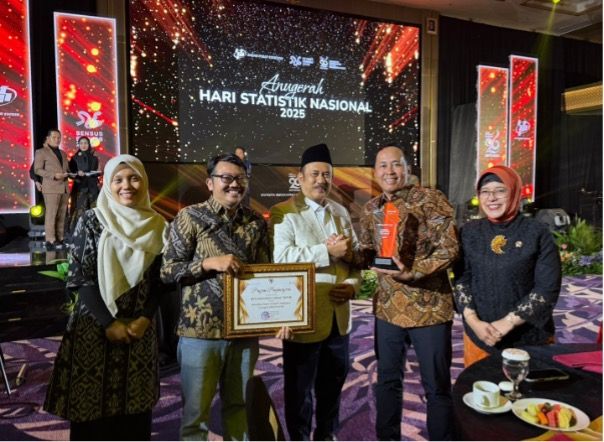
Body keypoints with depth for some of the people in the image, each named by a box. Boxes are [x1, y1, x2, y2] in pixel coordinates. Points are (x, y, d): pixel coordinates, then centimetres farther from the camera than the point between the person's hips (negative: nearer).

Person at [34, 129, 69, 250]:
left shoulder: (63, 153, 23)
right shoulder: (41, 152, 5)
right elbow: (37, 169, -2)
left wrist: (66, 174, 0)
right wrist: (53, 175, -14)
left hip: (64, 188, 6)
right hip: (51, 188, -6)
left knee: (62, 215, 3)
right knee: (51, 214, -9)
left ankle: (60, 239, 6)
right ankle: (51, 241, -9)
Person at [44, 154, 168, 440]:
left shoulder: (156, 226, 4)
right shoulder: (91, 221, -3)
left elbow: (160, 280, 6)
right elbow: (80, 277, -6)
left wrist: (144, 318, -7)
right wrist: (109, 323, -12)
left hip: (139, 328, 2)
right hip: (94, 327, -2)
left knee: (135, 407, 8)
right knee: (92, 407, 4)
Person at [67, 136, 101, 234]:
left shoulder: (94, 158, 11)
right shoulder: (74, 158, 4)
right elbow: (70, 172, 2)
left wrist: (95, 173, -7)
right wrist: (77, 173, -16)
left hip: (92, 186, 2)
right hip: (80, 186, -2)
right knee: (79, 208, -10)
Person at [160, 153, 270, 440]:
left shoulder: (256, 222, 5)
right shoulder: (190, 217, -5)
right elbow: (167, 270, -6)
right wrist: (209, 263, -19)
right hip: (200, 330, -3)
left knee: (238, 404, 17)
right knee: (196, 409, 10)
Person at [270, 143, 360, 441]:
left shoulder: (341, 212, 12)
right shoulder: (283, 212, -10)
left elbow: (356, 254, 10)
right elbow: (281, 257, -24)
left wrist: (353, 284, -8)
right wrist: (327, 251, -23)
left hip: (338, 314, 6)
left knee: (333, 382, 22)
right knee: (300, 387, 12)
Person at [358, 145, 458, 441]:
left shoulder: (430, 200, -9)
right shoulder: (371, 209, 8)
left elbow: (449, 248, -15)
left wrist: (412, 272, -27)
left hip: (429, 308, -5)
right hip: (388, 308, 5)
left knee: (437, 387, 9)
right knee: (387, 380, 18)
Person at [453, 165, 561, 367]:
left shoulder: (537, 232, -7)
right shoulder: (470, 231, 1)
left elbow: (548, 288, -9)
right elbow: (461, 279, 1)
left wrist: (508, 322, -15)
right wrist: (473, 320, -12)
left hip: (529, 337, -2)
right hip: (478, 335, 2)